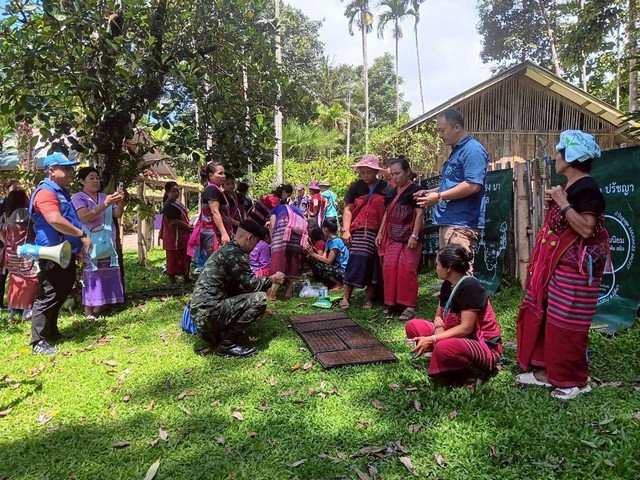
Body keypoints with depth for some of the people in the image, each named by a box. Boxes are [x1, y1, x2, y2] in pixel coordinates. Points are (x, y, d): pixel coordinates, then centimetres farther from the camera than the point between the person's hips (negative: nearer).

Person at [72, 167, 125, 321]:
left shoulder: (104, 196, 15)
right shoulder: (78, 197, -2)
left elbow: (118, 215, 10)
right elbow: (85, 217, -17)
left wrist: (121, 202, -10)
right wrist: (105, 204, -24)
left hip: (107, 243, 6)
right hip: (89, 243, -6)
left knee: (106, 274, 6)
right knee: (91, 274, -10)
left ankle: (99, 307, 17)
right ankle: (88, 311, -5)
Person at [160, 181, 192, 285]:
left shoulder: (177, 203, 14)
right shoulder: (168, 206, -17)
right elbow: (175, 221, -22)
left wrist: (189, 226, 4)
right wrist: (189, 227, -13)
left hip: (183, 237, 10)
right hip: (174, 237, -10)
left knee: (185, 258, 16)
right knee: (173, 259, -2)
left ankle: (186, 278, 27)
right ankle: (172, 280, 6)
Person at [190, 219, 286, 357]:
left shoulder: (227, 249, 16)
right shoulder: (233, 253, -14)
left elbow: (242, 285, 21)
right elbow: (251, 284, -12)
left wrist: (267, 280, 22)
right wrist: (271, 279, 5)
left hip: (202, 311, 10)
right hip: (209, 311, -10)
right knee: (259, 299, -15)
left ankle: (211, 331, 14)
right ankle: (227, 343, -6)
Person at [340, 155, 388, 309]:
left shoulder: (385, 188, 5)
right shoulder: (356, 187, 7)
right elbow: (348, 209, 6)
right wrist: (346, 230, -4)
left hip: (378, 232, 1)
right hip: (359, 232, 0)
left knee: (374, 265, 5)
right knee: (355, 263, -7)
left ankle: (368, 298, 17)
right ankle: (346, 297, -1)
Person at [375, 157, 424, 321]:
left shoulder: (415, 190, -5)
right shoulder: (391, 192, 15)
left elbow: (420, 214, -11)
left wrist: (414, 235, -18)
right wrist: (380, 233, 15)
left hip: (408, 237, -7)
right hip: (392, 237, 7)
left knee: (407, 270, -7)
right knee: (389, 269, 4)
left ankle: (410, 305, 0)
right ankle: (392, 303, 15)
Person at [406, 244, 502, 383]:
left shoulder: (470, 286, -22)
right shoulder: (448, 285, 4)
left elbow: (466, 328, -25)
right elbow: (439, 315, 9)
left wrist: (431, 340, -28)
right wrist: (439, 329, -16)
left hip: (484, 346, -8)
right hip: (458, 337, 8)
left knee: (444, 348, -40)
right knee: (412, 326, -1)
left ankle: (473, 371, -9)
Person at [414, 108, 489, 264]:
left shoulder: (473, 150, -11)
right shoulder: (456, 151, 21)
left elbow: (473, 185, -22)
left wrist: (439, 196, -16)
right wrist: (430, 192, 16)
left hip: (462, 225, -10)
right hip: (448, 223, 10)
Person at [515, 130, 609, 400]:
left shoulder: (587, 188, -16)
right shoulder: (569, 187, 14)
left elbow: (586, 229, -24)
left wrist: (563, 203, -22)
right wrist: (552, 205, 6)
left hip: (574, 268, -10)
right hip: (555, 264, 10)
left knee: (567, 324, -2)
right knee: (542, 316, 13)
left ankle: (575, 380, 14)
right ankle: (547, 370, 24)